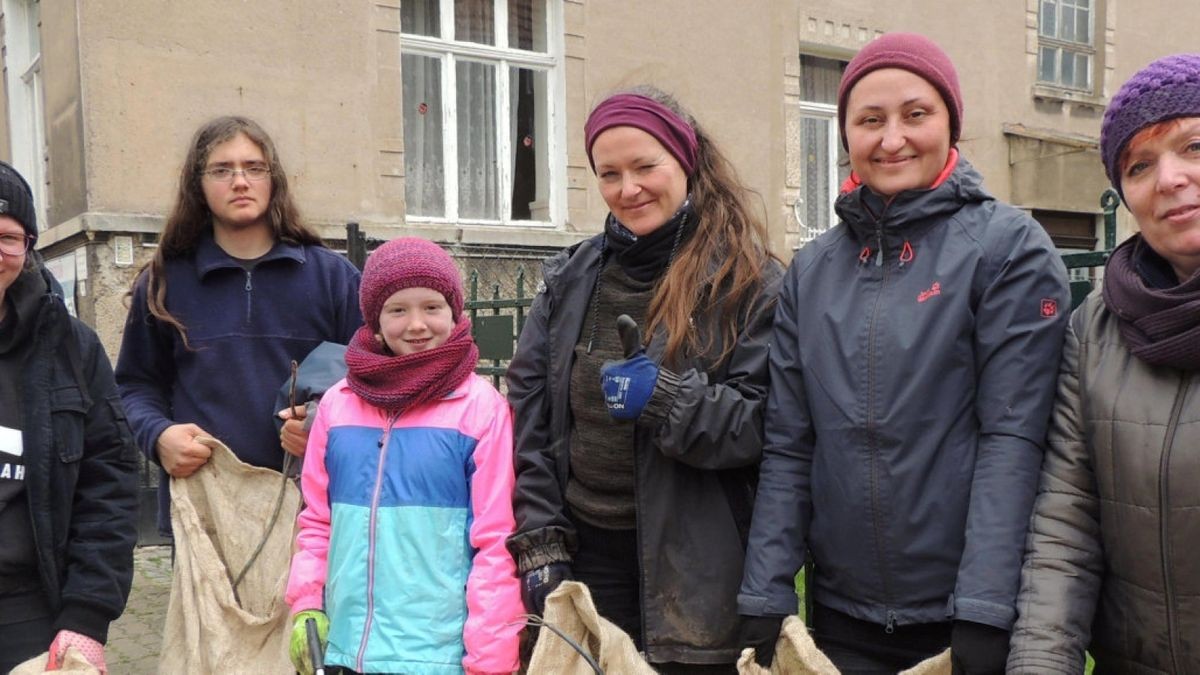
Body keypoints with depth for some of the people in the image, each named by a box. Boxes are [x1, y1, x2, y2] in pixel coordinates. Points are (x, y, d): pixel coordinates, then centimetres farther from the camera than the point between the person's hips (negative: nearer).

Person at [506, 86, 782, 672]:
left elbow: (765, 424, -9)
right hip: (586, 553, 4)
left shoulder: (748, 280, -5)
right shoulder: (570, 279, 7)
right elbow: (529, 418, 5)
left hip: (695, 565, -3)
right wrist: (540, 541, 0)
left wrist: (667, 399, -23)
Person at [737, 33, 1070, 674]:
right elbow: (786, 447, 3)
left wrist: (983, 616, -17)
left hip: (963, 618, -3)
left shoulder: (1009, 246, -6)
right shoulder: (811, 268, 4)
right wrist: (763, 601, -2)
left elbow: (1012, 436, -12)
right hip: (841, 613, 4)